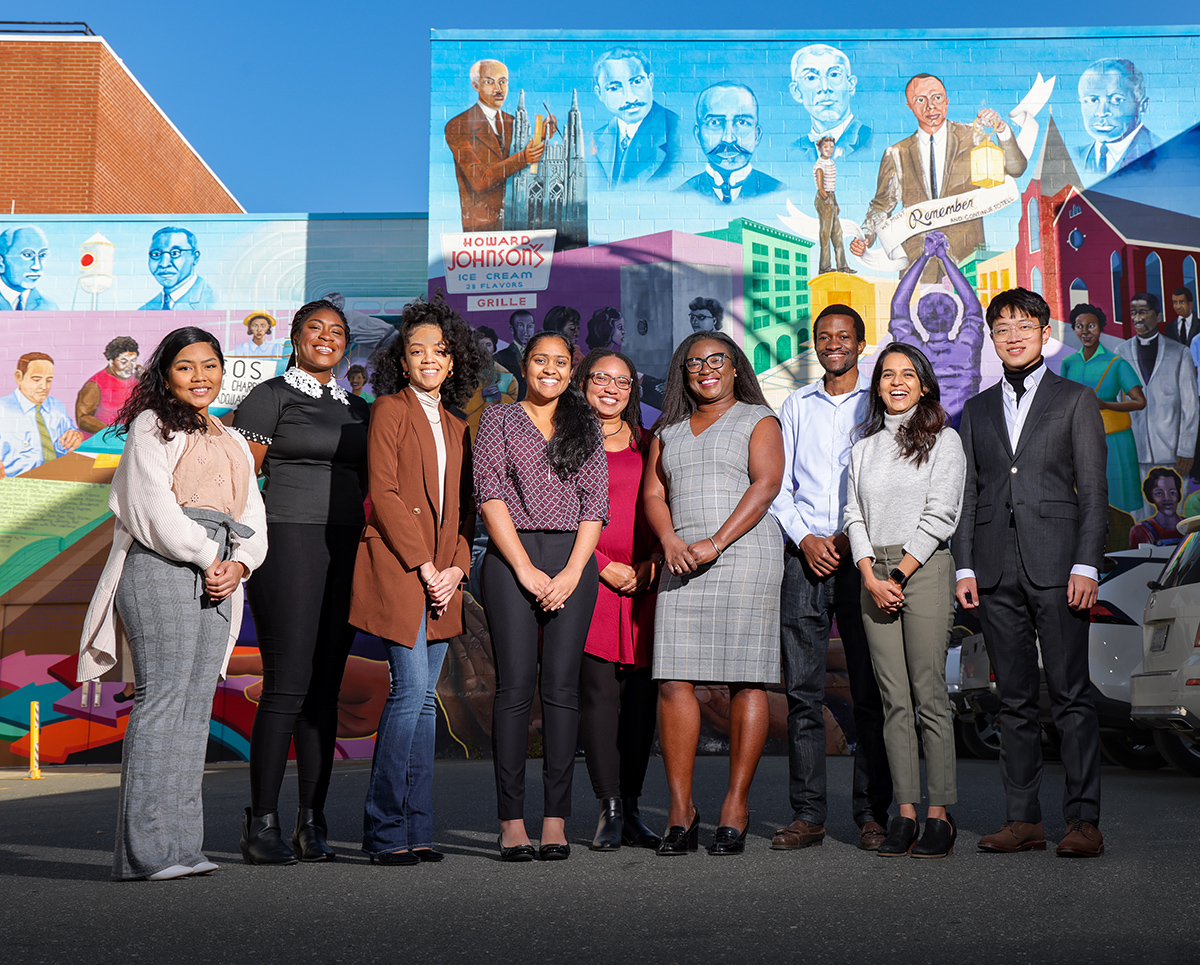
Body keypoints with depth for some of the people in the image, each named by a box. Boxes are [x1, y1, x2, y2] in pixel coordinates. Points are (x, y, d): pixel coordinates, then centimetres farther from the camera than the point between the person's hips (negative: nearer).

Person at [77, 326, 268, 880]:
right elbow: (154, 510, -7)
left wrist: (238, 564, -1)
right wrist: (206, 558, -7)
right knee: (161, 699, -14)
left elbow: (253, 517, 18)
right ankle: (145, 850, -15)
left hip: (219, 578, 7)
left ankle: (180, 845, 2)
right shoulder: (152, 427, 6)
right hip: (163, 567, -6)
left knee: (195, 709, 2)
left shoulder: (233, 442, 26)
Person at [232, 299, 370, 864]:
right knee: (288, 685, -10)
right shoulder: (270, 397, 2)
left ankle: (311, 823, 10)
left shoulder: (357, 409, 19)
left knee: (326, 688, 5)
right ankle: (261, 824, -3)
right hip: (288, 543, -6)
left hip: (345, 550, 6)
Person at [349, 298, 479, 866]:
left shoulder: (456, 428, 20)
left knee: (423, 699, 5)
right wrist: (423, 566, -12)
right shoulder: (389, 409, 1)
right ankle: (385, 832, -4)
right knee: (411, 689, -12)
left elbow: (463, 508, 17)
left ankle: (415, 831, 9)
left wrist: (455, 569, 0)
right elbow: (383, 493, -9)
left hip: (440, 577, 6)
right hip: (395, 565, -6)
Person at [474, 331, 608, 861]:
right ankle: (511, 821, -5)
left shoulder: (586, 429, 17)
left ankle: (556, 819, -1)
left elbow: (595, 502, 8)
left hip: (572, 560, 2)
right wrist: (524, 568, -9)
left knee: (562, 686, -3)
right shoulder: (498, 420, 11)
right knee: (515, 683, -8)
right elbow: (489, 493, 0)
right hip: (511, 557, -2)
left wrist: (572, 572, -6)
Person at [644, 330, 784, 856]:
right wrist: (670, 541, -7)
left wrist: (716, 542, -15)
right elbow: (652, 492, 13)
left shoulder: (757, 420, 8)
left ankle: (736, 806, 0)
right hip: (682, 562, 4)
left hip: (745, 556, -4)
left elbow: (765, 485, -6)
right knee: (673, 680, -5)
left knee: (746, 680, -5)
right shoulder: (668, 430, 22)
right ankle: (680, 807, 0)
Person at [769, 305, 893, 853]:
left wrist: (854, 539, -8)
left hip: (863, 555, -2)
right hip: (804, 555, 2)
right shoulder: (796, 405, 17)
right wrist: (805, 538, -3)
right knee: (802, 689, -1)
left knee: (870, 690, -2)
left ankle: (871, 813, 4)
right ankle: (807, 813, 4)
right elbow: (778, 485, 13)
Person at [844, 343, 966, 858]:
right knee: (894, 698, 2)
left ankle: (939, 815, -5)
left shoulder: (943, 440, 4)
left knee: (929, 694, -8)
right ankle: (905, 814, 3)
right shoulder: (864, 446, 17)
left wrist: (900, 574, -10)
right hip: (874, 573, 4)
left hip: (924, 568, -4)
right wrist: (872, 577, -4)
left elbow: (939, 516, -4)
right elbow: (855, 516, 11)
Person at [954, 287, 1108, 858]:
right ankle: (1023, 820, 10)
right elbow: (968, 494, 14)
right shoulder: (977, 410, 17)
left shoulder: (1076, 401, 7)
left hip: (1056, 566, -3)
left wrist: (1086, 566, -9)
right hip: (996, 571, 3)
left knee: (1071, 696, -5)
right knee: (1014, 699, 6)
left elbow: (1093, 490, 1)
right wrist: (964, 566, 4)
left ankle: (1083, 819, 0)